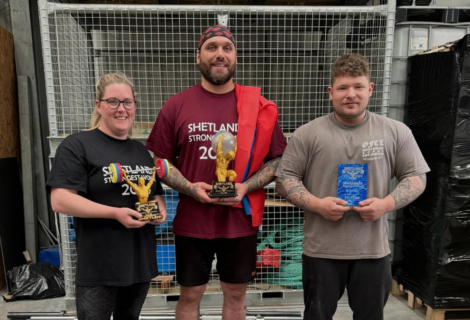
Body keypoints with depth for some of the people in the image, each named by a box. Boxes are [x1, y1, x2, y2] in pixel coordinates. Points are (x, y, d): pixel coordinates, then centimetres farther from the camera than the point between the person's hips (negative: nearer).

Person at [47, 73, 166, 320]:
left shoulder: (141, 150, 12)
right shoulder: (77, 145, -9)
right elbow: (59, 201, -17)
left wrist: (159, 208, -3)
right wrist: (115, 213, -24)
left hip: (141, 262, 7)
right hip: (98, 269, -6)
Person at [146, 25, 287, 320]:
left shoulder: (258, 106, -2)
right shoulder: (177, 105, -3)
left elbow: (278, 159, 2)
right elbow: (160, 160, 3)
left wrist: (246, 186, -14)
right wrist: (190, 188, -14)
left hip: (240, 221, 1)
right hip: (192, 221, 0)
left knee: (236, 294, 19)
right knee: (190, 295, 17)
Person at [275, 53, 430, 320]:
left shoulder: (396, 132, 0)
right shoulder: (308, 133, -5)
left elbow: (416, 176, 4)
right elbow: (285, 178, -3)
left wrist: (386, 204, -13)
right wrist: (317, 204, -17)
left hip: (374, 249, 2)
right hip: (321, 249, -1)